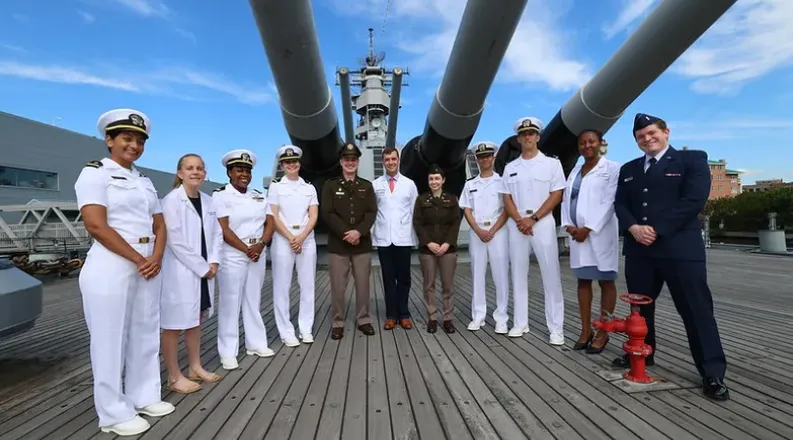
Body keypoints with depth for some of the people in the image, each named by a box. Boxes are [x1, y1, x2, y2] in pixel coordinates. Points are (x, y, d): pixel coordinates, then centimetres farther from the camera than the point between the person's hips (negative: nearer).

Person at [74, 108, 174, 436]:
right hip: (111, 266, -7)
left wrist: (156, 258, -6)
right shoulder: (95, 173, -5)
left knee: (146, 334, 13)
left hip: (148, 266, 7)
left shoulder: (145, 181, 16)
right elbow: (96, 226, -16)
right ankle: (114, 413, 16)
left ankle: (143, 397, 28)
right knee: (111, 339, 3)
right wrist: (138, 259, -13)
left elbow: (159, 225, 12)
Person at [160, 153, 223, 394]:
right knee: (173, 324, 3)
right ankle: (174, 377, 16)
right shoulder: (171, 200, -12)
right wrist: (202, 268, -14)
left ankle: (195, 368, 31)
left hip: (202, 270, 7)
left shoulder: (208, 201, 9)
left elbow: (216, 233, 11)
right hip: (179, 271, -7)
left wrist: (213, 262, -3)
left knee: (196, 320, 17)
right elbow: (175, 241, -17)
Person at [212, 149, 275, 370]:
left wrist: (260, 245, -10)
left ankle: (256, 343, 23)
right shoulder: (220, 195, -5)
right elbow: (223, 229, -13)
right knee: (230, 302, 0)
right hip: (232, 256, -5)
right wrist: (246, 249, -15)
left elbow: (269, 223, 6)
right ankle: (228, 352, 10)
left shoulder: (258, 196, 12)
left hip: (258, 255, 5)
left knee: (253, 300, 12)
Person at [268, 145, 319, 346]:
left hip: (307, 240, 2)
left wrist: (301, 238, -11)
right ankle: (286, 331, 9)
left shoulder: (309, 188, 11)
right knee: (282, 286, 0)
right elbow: (273, 217, -3)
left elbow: (313, 216, 3)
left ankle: (306, 328, 15)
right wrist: (291, 238, -12)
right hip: (283, 240, -2)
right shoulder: (275, 187, 5)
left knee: (307, 285, 4)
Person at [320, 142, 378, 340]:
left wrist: (359, 231, -16)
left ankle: (363, 319, 23)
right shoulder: (330, 186, 4)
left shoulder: (367, 186, 9)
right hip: (337, 244, -1)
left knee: (363, 284, 8)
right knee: (338, 286, 3)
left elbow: (372, 212, 0)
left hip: (362, 243, 2)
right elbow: (327, 213, -5)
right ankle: (338, 323, 16)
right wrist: (345, 233, -15)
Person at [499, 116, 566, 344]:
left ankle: (556, 328, 6)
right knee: (519, 275, 7)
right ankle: (520, 323, 16)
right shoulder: (510, 168, 12)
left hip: (542, 223, -3)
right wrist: (519, 220, -8)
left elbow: (556, 195, -3)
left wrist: (533, 219, -12)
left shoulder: (552, 163, 3)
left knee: (551, 275, -2)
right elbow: (507, 199, 8)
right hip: (517, 225, 3)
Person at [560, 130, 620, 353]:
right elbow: (566, 199, 11)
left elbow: (609, 203, -11)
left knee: (606, 282, 3)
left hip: (600, 233, -6)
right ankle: (586, 330, 17)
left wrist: (588, 229, -15)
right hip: (576, 233, 6)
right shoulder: (575, 171, 16)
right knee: (583, 281, 9)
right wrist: (568, 225, -5)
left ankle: (603, 333, 11)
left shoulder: (612, 168, -2)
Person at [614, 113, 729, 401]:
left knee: (696, 309, -1)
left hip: (680, 247, -5)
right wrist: (633, 228, -10)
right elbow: (620, 204, 10)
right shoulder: (628, 169, 17)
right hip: (638, 249, 5)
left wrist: (657, 230, -16)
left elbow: (694, 200, -10)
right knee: (640, 306, 14)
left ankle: (712, 373, 11)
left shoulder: (692, 160, 2)